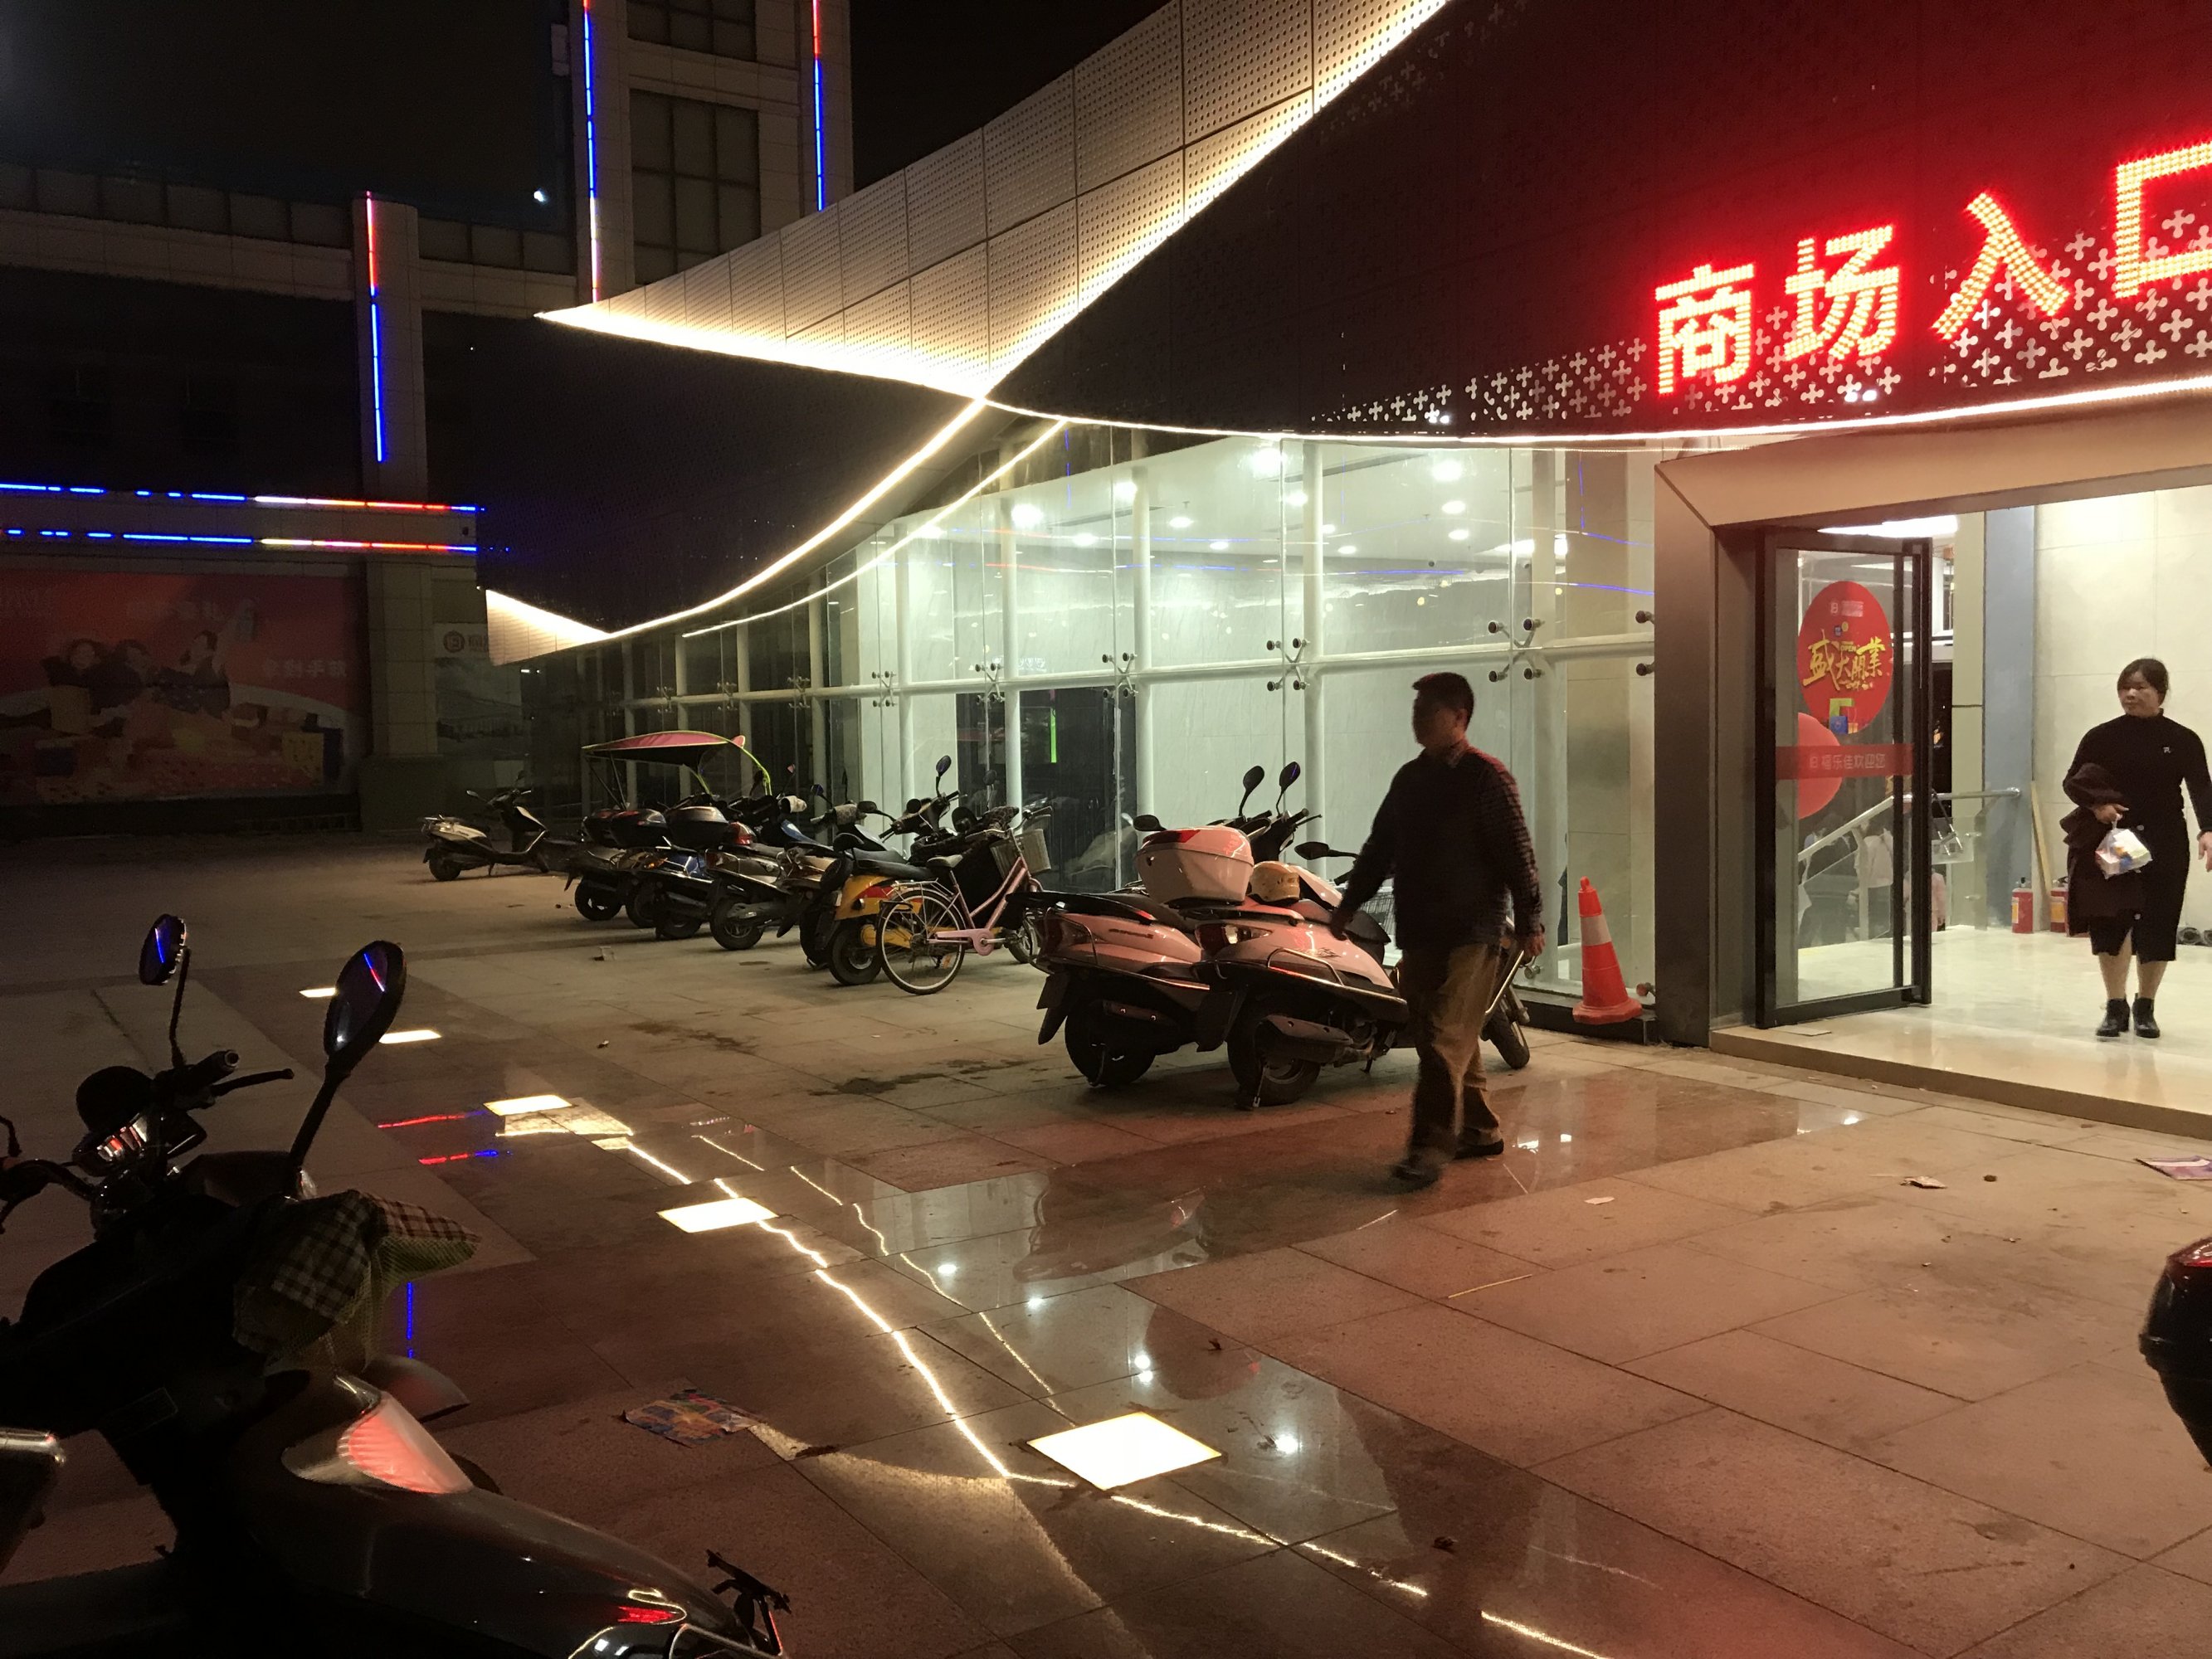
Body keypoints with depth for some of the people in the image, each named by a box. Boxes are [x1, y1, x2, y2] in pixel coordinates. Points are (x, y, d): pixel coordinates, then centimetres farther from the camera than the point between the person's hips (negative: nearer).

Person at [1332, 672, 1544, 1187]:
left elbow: (1516, 853, -11)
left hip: (1473, 935, -7)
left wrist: (1529, 921, -14)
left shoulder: (1487, 777, -7)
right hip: (1419, 933, 8)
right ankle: (1479, 1130, 25)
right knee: (1444, 1040, 12)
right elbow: (1380, 848, 22)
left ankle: (1431, 1147, -10)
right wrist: (1349, 903, 21)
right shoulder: (1410, 778, 14)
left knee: (1445, 1041, -12)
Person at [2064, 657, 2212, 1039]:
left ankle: (2146, 1007, 21)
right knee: (2109, 922, 0)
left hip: (2163, 844, 0)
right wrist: (2096, 804, -16)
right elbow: (2072, 782, 5)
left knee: (2157, 925, 4)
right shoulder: (2101, 737, 1)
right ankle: (2116, 1007, 14)